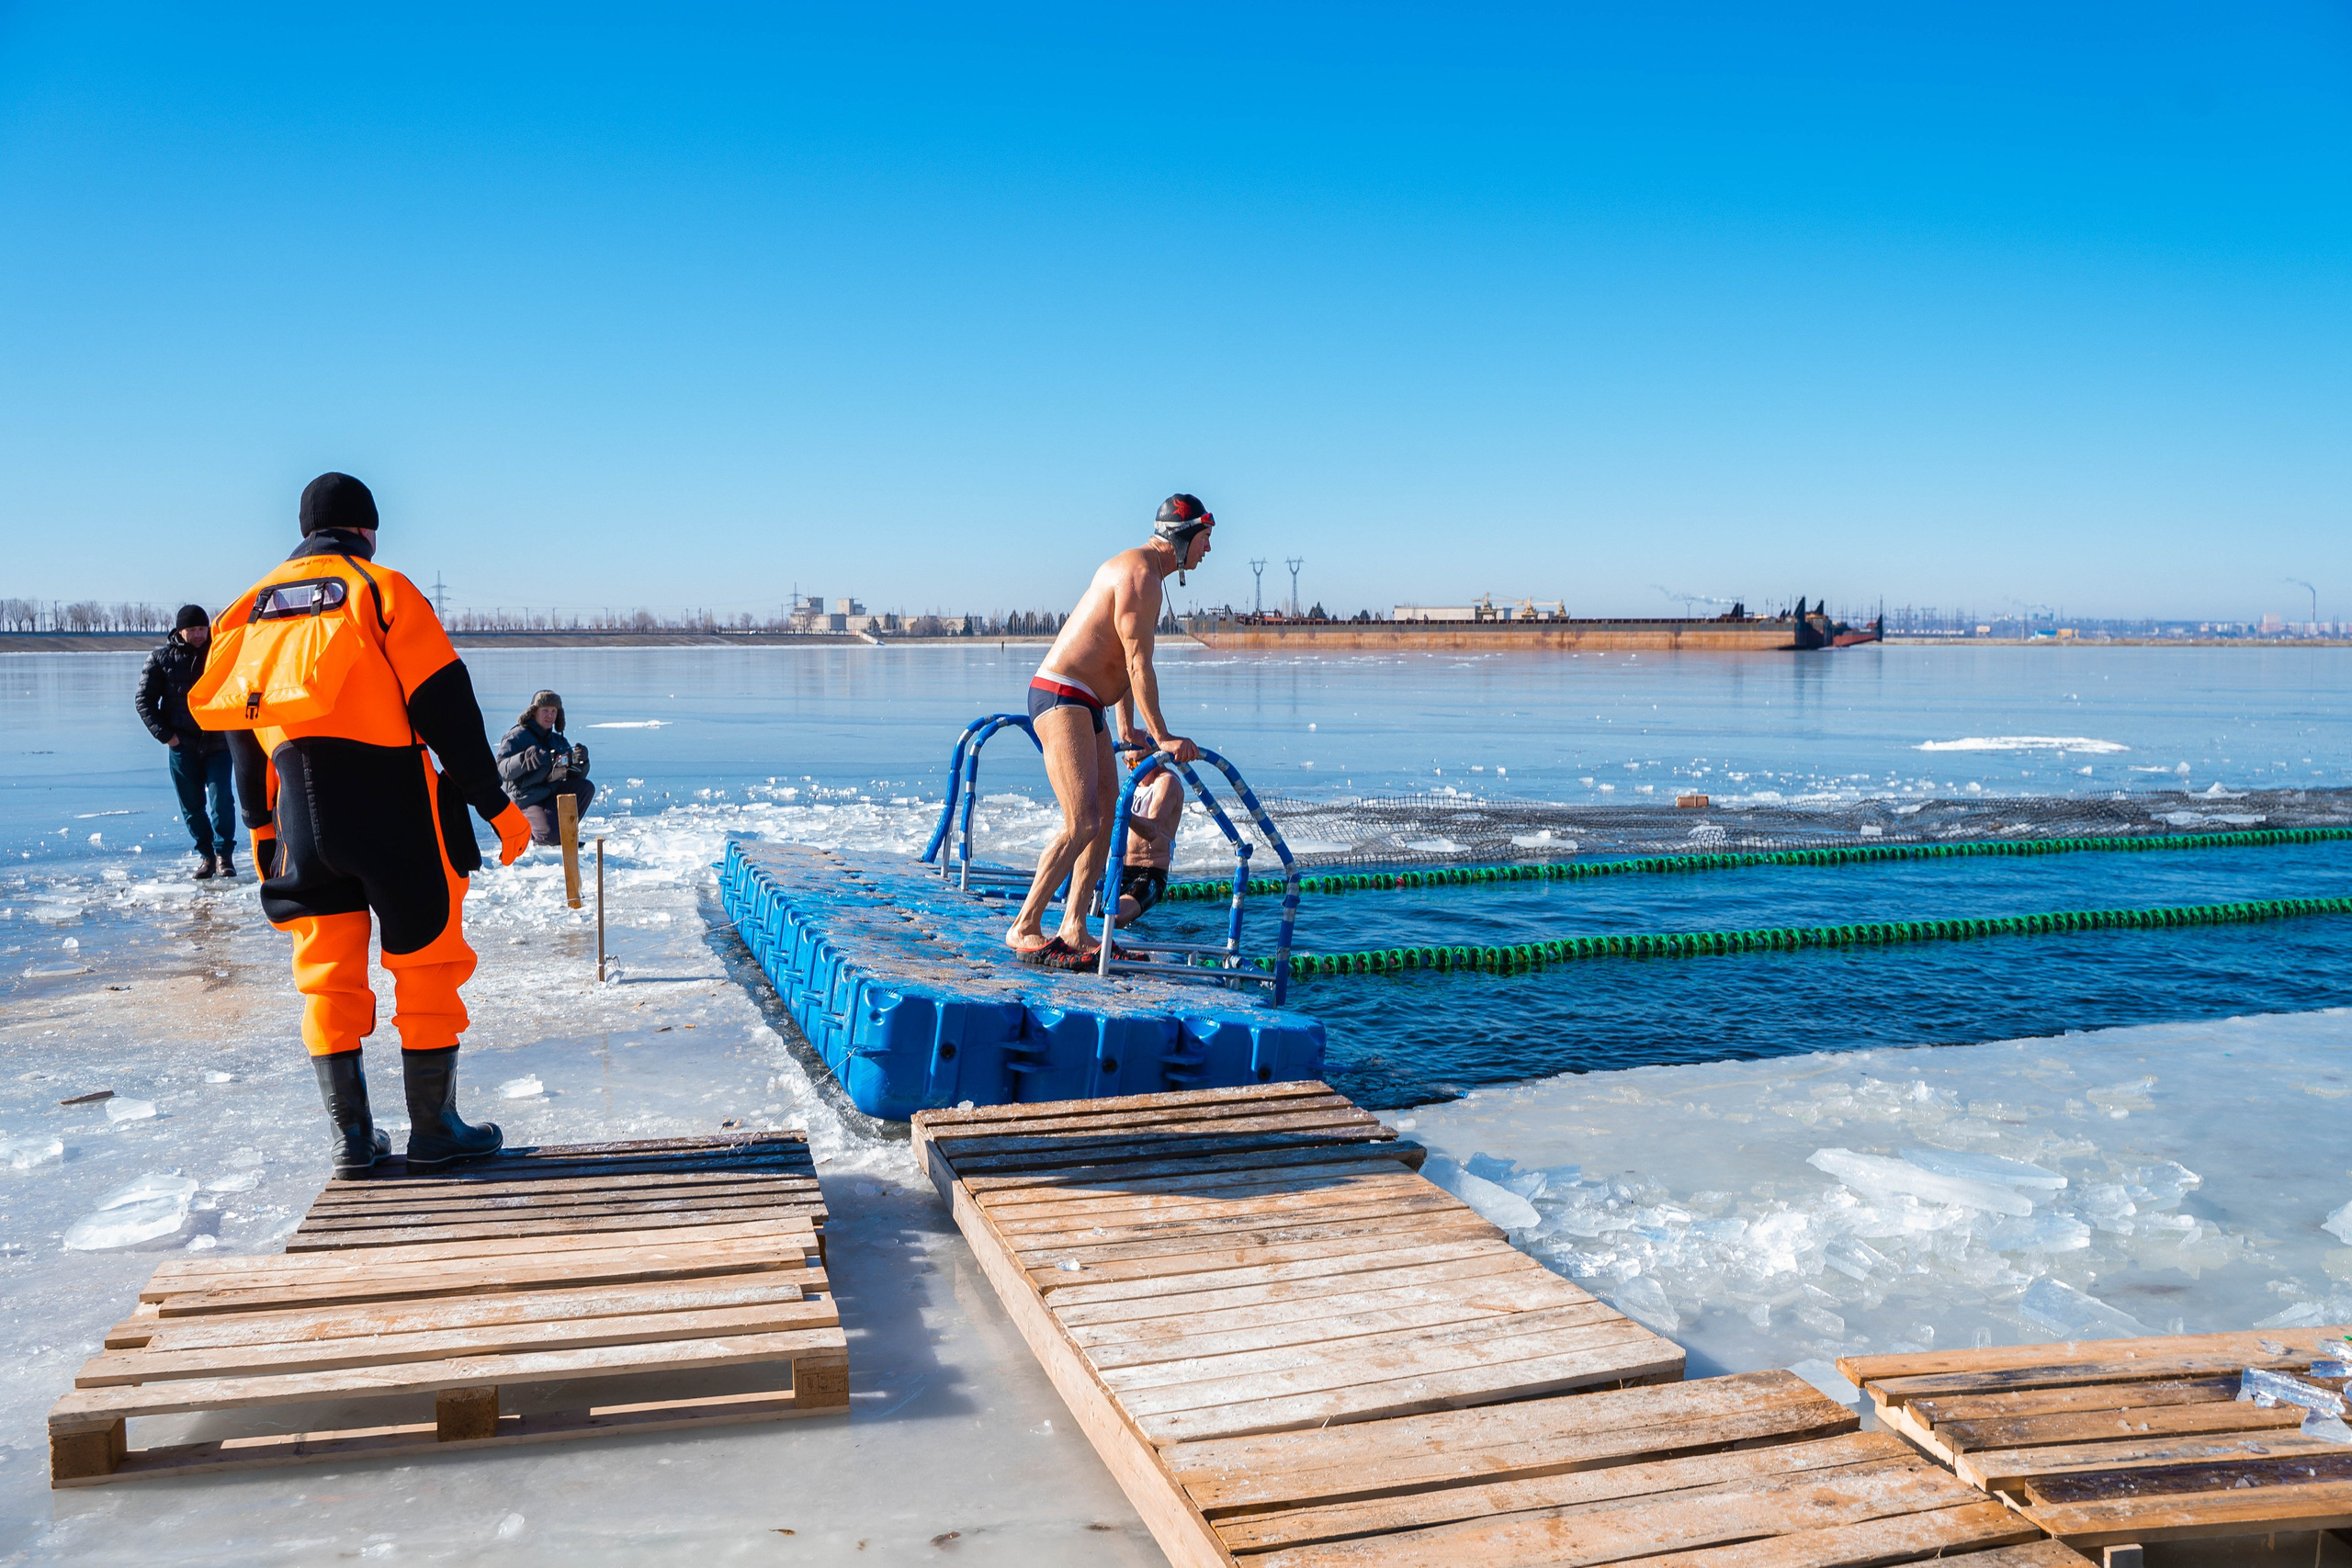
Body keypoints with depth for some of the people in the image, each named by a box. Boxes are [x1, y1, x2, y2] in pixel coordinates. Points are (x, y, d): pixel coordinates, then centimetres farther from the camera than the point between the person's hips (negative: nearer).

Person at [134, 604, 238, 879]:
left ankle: (224, 853, 0)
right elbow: (143, 699, 4)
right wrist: (165, 734, -5)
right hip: (182, 744, 1)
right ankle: (205, 853, 19)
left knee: (221, 799, -10)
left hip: (218, 743, 0)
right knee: (192, 804, 6)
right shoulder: (161, 658, 1)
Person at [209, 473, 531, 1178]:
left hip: (302, 820, 5)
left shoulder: (253, 607, 12)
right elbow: (445, 708, -10)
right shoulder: (381, 589, -4)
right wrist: (496, 804, -5)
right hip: (395, 814, -5)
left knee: (327, 976, 11)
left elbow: (239, 723, 16)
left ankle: (351, 1137, 15)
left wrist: (261, 825, 25)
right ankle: (434, 1129, 10)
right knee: (427, 962, 5)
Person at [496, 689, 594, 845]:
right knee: (551, 835, -28)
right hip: (527, 801, -7)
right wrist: (526, 759, -42)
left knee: (586, 787, -14)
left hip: (552, 794, 7)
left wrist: (581, 760, -16)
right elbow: (501, 769, -25)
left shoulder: (558, 741, 11)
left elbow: (577, 775, 7)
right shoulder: (517, 737, -10)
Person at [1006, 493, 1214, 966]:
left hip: (1084, 706, 11)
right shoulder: (1140, 573, -14)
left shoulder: (1141, 570, 20)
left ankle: (1073, 932, 11)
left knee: (1108, 817, 9)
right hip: (1061, 697, -11)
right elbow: (1138, 664, -18)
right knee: (1082, 824, -17)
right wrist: (1162, 736, -16)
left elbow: (1124, 662, 27)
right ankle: (1024, 929, -10)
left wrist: (1129, 732, 32)